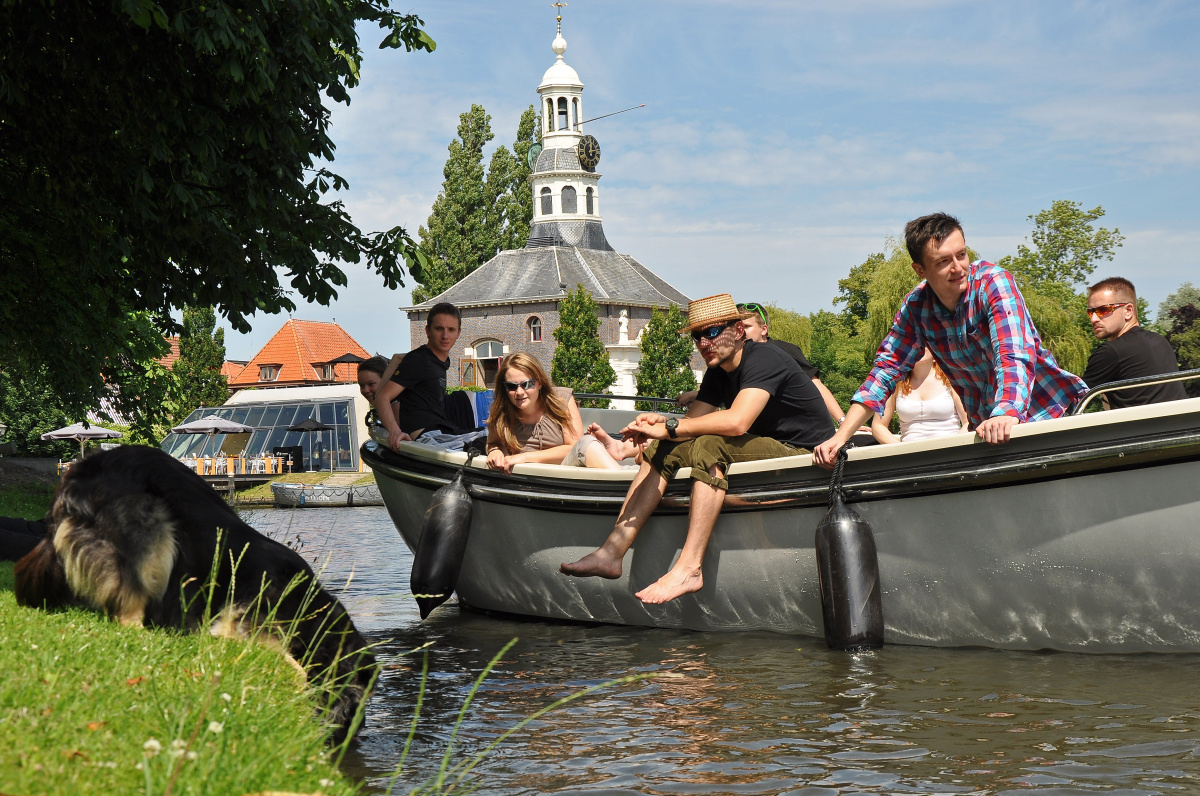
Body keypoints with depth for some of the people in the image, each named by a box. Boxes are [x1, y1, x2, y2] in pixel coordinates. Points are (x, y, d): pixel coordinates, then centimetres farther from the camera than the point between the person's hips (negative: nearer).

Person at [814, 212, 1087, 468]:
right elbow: (885, 370, 1)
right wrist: (841, 436, -10)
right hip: (988, 424, 4)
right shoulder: (916, 307, -3)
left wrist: (1007, 414, -48)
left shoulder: (993, 282, -16)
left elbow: (1015, 357, -29)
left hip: (1047, 406, -4)